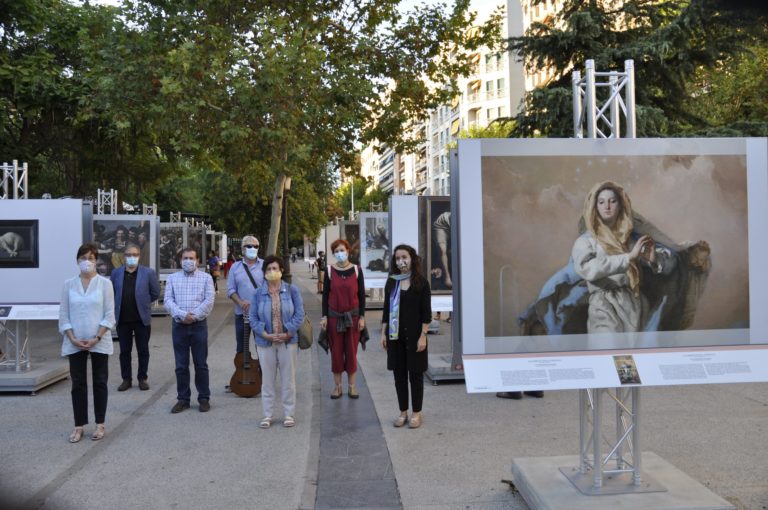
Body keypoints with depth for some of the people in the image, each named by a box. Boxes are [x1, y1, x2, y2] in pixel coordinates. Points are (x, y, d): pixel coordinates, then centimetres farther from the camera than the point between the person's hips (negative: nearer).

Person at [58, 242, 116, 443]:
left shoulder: (105, 283, -2)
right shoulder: (68, 284, 3)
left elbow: (109, 315, -4)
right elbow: (63, 315, 3)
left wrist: (96, 338, -13)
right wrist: (73, 339, -8)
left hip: (99, 342, -2)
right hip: (75, 343, 2)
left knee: (100, 382, 6)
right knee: (78, 384, 6)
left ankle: (100, 424, 16)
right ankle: (79, 426, 15)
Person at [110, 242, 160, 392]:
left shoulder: (148, 273, -3)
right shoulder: (116, 273, 3)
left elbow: (155, 293, 2)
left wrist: (143, 302, 5)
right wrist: (118, 305, 6)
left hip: (142, 318, -2)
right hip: (122, 319, 2)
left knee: (143, 351, 8)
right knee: (124, 351, 10)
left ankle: (143, 378, 20)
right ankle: (126, 379, 20)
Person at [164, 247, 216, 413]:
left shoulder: (205, 278, 5)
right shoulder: (173, 278, 10)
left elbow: (209, 301, -5)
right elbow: (168, 300, 0)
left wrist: (194, 316, -15)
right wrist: (182, 315, -15)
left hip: (199, 325, -2)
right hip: (179, 325, 2)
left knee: (201, 364, 4)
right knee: (181, 366, 6)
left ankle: (204, 398, 14)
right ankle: (183, 399, 16)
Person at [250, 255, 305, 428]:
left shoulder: (292, 290, -2)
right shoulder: (259, 293, 1)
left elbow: (299, 314, -5)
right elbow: (253, 317, -1)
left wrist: (288, 333, -13)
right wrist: (265, 334, -13)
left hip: (288, 341, -1)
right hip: (265, 342, 1)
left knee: (288, 378, 7)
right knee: (267, 379, 9)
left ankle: (289, 414, 19)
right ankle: (267, 415, 19)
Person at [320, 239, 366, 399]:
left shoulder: (356, 270, 0)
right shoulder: (329, 271, 1)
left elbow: (361, 294, 2)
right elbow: (325, 294, 4)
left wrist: (362, 317, -1)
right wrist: (324, 317, -1)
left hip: (353, 316, 0)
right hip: (334, 316, 0)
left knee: (352, 351, 4)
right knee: (336, 351, 5)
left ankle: (352, 386, 15)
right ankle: (337, 386, 16)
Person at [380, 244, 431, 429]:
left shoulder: (421, 282, -5)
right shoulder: (391, 282, 6)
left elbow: (426, 312, -7)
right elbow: (386, 310, 9)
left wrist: (423, 336, -12)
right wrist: (383, 333, 6)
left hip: (414, 335, -4)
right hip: (395, 335, 4)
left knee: (415, 374, 5)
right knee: (399, 374, 9)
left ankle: (416, 413, 16)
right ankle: (403, 412, 21)